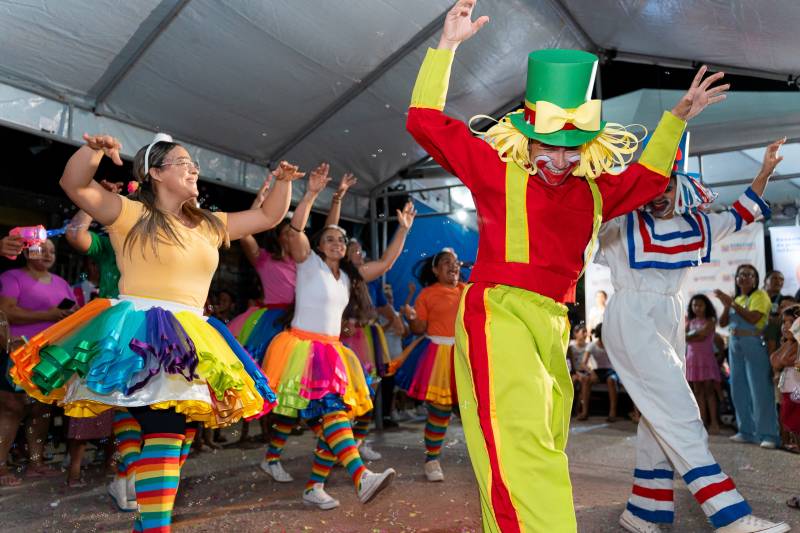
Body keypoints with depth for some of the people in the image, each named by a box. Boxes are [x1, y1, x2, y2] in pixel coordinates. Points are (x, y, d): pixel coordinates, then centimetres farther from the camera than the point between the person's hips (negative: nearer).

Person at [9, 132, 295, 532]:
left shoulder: (210, 225, 17)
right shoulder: (131, 213, 2)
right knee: (164, 430, -18)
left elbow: (268, 217, 22)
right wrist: (95, 150, -23)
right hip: (140, 337, -6)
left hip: (190, 341, 7)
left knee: (174, 433, 7)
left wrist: (283, 182, 12)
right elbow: (74, 185, -8)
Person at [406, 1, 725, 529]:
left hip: (552, 325, 7)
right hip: (498, 313, -7)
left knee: (544, 450, 9)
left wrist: (677, 118, 31)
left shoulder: (593, 192, 17)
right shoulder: (499, 170, 2)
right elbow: (426, 122, -2)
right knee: (519, 447, -19)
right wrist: (448, 45, -3)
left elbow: (646, 178, 36)